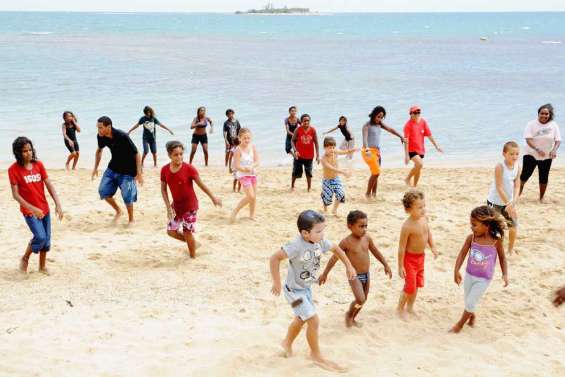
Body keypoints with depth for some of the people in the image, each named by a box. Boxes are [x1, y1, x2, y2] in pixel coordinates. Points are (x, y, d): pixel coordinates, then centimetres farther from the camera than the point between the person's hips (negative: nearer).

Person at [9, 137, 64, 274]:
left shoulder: (38, 164, 0)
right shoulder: (14, 169, -12)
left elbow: (49, 185, 1)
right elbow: (15, 195, -14)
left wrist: (58, 204, -9)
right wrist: (32, 209, -21)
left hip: (44, 208, 5)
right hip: (29, 210, -5)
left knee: (47, 239, 9)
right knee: (40, 237, -16)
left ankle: (42, 266, 28)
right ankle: (25, 259, 11)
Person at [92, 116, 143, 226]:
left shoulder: (122, 136, -29)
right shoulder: (101, 137, -12)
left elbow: (136, 154, -21)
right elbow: (99, 150, 11)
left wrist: (139, 173, -22)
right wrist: (95, 167, 11)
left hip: (127, 170, -6)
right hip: (113, 167, 6)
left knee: (127, 196, -8)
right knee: (103, 191, -1)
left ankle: (131, 219, 16)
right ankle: (118, 211, 22)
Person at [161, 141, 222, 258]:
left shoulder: (188, 168, -17)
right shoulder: (165, 170, -7)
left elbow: (201, 184, -9)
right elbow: (163, 189, -1)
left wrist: (213, 198, -4)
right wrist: (168, 206, -9)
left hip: (190, 205, -5)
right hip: (176, 205, 5)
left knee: (187, 231, -1)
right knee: (171, 231, 5)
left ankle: (193, 256, 19)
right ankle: (193, 244, 29)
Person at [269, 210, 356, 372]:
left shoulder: (320, 242, -11)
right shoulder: (297, 246, -33)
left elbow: (336, 249, 8)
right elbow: (275, 258, -33)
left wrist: (349, 266, 3)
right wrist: (277, 283, -28)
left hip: (306, 288, 8)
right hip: (294, 291, -8)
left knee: (301, 319, 26)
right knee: (314, 321, -7)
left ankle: (287, 343, 52)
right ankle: (316, 354, 15)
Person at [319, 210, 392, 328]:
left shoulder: (367, 238, -2)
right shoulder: (346, 242, -17)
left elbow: (376, 252, 14)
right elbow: (334, 258, -11)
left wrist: (386, 265, 18)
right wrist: (324, 274, -8)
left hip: (366, 274, 6)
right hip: (354, 276, -6)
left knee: (364, 299, 14)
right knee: (360, 299, -17)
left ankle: (353, 318, 36)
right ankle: (349, 315, 13)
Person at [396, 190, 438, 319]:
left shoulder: (424, 218, -6)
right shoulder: (407, 226, -28)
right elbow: (401, 247, -22)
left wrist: (433, 247, 11)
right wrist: (400, 266, -19)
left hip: (421, 256, 7)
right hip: (410, 258, -7)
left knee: (417, 284, 19)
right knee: (410, 286, 0)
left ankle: (410, 307, 37)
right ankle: (400, 309, 21)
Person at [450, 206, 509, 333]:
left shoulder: (496, 241, -18)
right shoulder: (471, 238, -13)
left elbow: (502, 257, -4)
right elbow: (462, 253, -9)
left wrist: (505, 274, -10)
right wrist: (456, 271, -17)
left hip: (484, 279, -3)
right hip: (469, 275, 3)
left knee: (470, 302, 0)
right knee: (468, 301, 17)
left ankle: (460, 324, 21)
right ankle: (472, 316, 48)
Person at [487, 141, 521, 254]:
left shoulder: (517, 166, -7)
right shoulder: (500, 167, -24)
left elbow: (517, 186, -7)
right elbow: (499, 187, -24)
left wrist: (513, 202, -21)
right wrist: (508, 204, -24)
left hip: (509, 202, 5)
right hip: (496, 202, -5)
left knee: (514, 225, 5)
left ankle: (510, 250, 23)